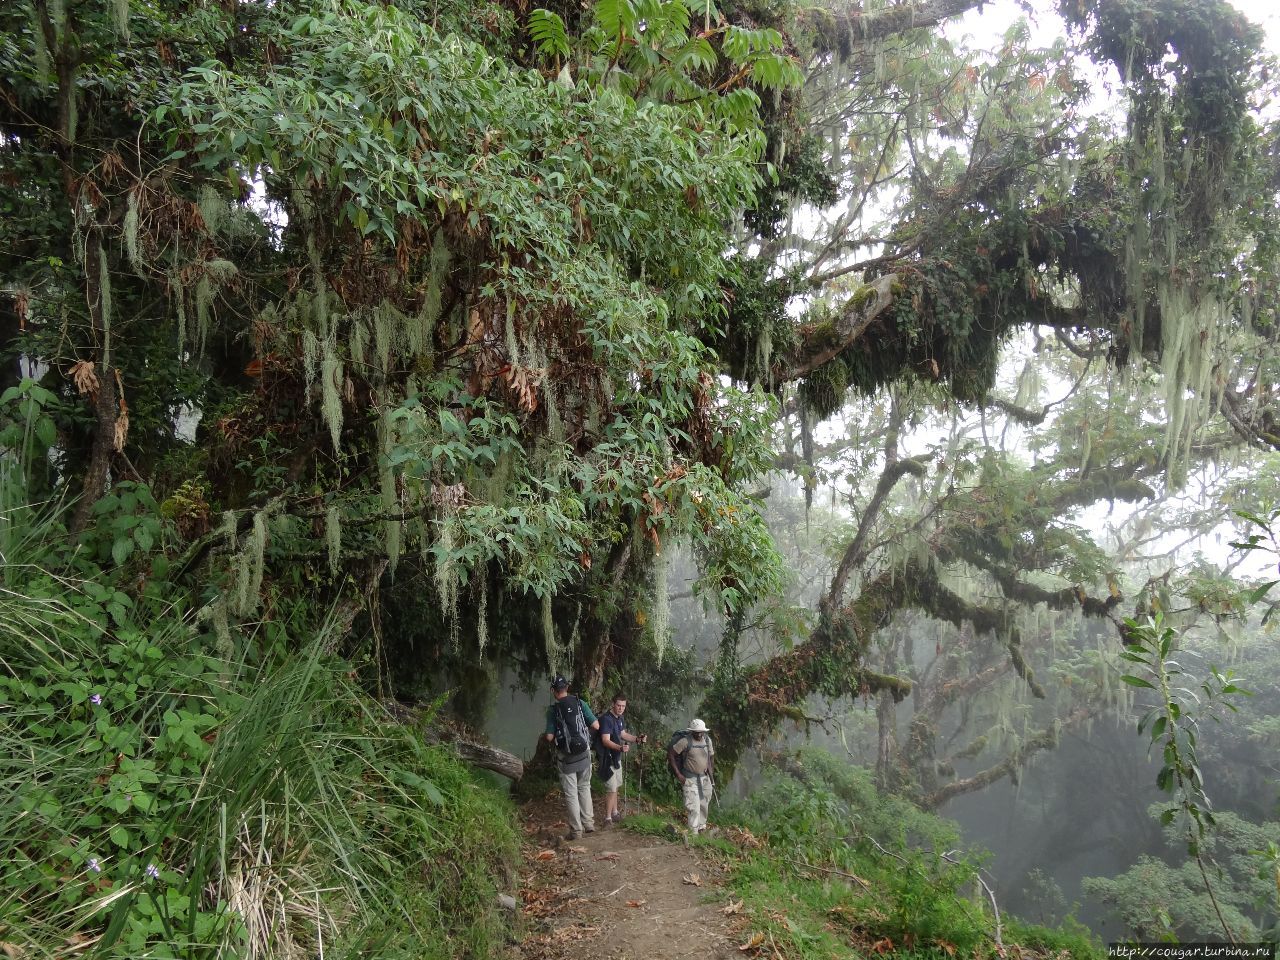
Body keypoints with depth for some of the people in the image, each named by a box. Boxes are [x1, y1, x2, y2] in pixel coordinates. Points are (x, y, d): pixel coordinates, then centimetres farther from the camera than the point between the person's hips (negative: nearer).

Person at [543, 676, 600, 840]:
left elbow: (549, 737, -11)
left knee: (571, 793, 7)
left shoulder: (553, 710, -10)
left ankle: (576, 830, 9)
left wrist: (551, 736, 12)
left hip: (566, 757, -2)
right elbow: (596, 726, -5)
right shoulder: (580, 703, -4)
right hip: (584, 754, 2)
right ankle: (589, 823, 19)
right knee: (584, 787, 19)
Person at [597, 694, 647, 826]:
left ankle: (615, 813, 33)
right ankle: (608, 818, -2)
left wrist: (638, 739, 7)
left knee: (616, 786, 20)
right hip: (608, 758, -10)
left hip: (616, 757, 10)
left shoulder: (619, 719, 6)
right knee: (611, 789, -9)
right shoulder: (606, 719, -23)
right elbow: (605, 740, -30)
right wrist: (620, 748, -43)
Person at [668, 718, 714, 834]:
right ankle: (693, 832, -5)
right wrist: (678, 774, -14)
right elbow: (670, 754, -14)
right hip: (690, 779, -6)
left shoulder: (707, 740, 2)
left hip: (705, 778, 6)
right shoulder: (685, 741, -16)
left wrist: (711, 770, 9)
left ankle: (702, 829, 32)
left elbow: (711, 756, 19)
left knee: (704, 805, 15)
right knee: (694, 807, -12)